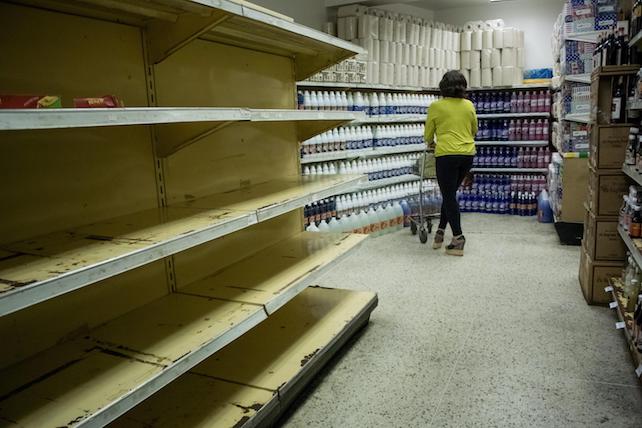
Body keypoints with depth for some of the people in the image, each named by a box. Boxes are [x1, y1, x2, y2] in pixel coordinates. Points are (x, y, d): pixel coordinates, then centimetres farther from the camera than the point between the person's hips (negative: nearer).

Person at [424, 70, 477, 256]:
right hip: (468, 154, 5)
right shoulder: (469, 105, 8)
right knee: (450, 194, 17)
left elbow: (428, 134, 7)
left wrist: (430, 143, 29)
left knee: (449, 196, 1)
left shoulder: (436, 106, -2)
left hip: (446, 155, -5)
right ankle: (441, 231, 22)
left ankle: (458, 239, -2)